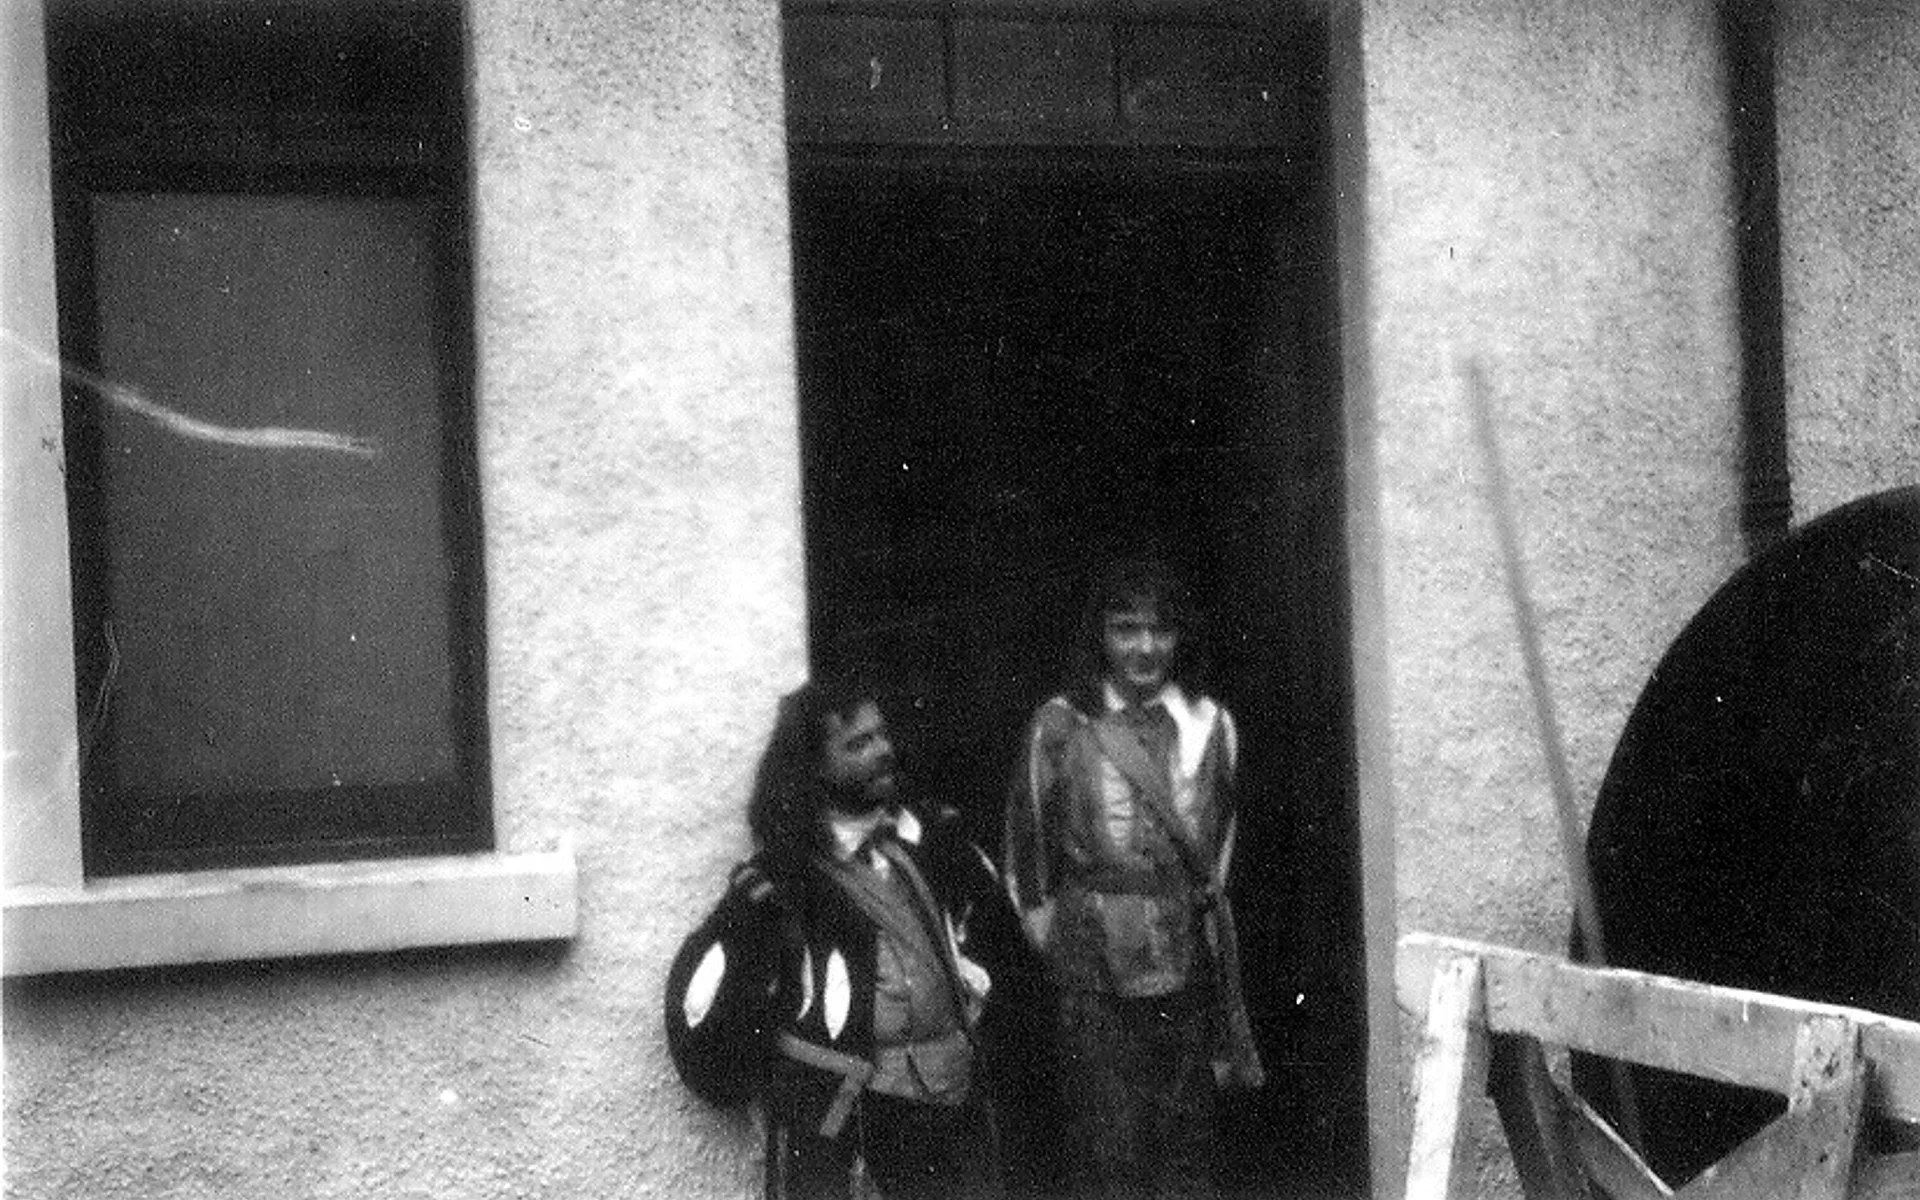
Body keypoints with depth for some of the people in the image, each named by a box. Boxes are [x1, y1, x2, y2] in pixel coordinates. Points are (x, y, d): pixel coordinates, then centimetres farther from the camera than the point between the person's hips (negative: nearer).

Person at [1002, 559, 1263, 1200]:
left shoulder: (1209, 723, 6)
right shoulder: (1060, 725, -1)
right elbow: (1025, 848, 7)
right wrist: (1048, 927, 6)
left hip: (1187, 963, 3)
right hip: (1094, 977, -2)